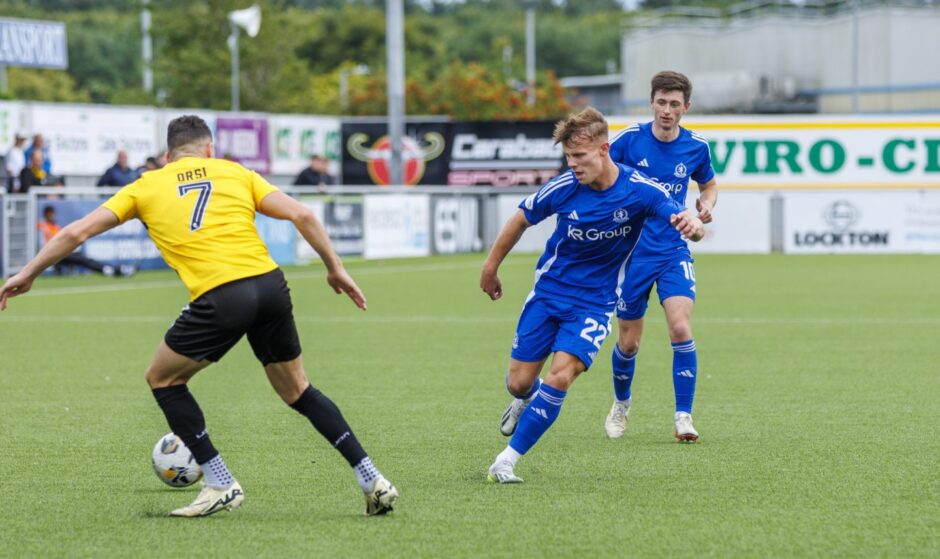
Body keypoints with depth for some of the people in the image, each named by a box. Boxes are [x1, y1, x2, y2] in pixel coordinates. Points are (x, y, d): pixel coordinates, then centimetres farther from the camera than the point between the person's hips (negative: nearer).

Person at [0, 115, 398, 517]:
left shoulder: (146, 187, 17)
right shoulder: (235, 173, 20)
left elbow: (77, 232, 14)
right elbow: (302, 216, 10)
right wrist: (335, 269, 18)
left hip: (219, 299, -3)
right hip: (270, 286, 3)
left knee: (163, 379, 21)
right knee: (297, 390, 22)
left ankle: (221, 485, 14)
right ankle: (373, 481, 16)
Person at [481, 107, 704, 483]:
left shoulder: (640, 191, -18)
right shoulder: (562, 188, -13)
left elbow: (683, 221, -24)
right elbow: (521, 220, 4)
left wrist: (691, 224, -49)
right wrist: (491, 266, 13)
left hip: (595, 301, -2)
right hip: (549, 291, 2)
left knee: (560, 376, -20)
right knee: (519, 382, 2)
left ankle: (507, 461, -10)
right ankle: (524, 400, 43)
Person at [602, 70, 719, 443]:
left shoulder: (696, 147, -1)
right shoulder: (630, 139, -7)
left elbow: (709, 184, 18)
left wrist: (707, 205, -4)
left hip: (674, 251, 1)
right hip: (631, 251, 0)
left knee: (681, 328, -19)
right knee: (629, 342, 7)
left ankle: (683, 417, -10)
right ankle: (621, 404, 36)